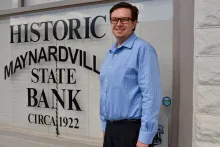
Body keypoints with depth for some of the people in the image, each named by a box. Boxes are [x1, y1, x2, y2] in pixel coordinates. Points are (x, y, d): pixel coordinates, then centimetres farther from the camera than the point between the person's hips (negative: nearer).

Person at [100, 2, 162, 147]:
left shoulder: (142, 49, -13)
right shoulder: (109, 54, 11)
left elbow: (151, 95, -18)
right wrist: (105, 126, 15)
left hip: (133, 129, -7)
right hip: (111, 128, 7)